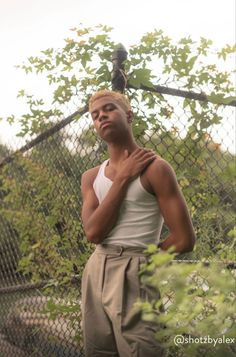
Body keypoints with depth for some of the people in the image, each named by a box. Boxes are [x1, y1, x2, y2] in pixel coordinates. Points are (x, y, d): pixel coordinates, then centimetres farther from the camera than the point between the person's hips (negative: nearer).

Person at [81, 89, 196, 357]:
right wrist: (122, 178, -7)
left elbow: (184, 240, -9)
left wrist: (139, 258, 4)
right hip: (94, 273, 6)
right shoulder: (91, 177, 12)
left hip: (133, 276, -6)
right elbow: (93, 233, -5)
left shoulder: (154, 168, -6)